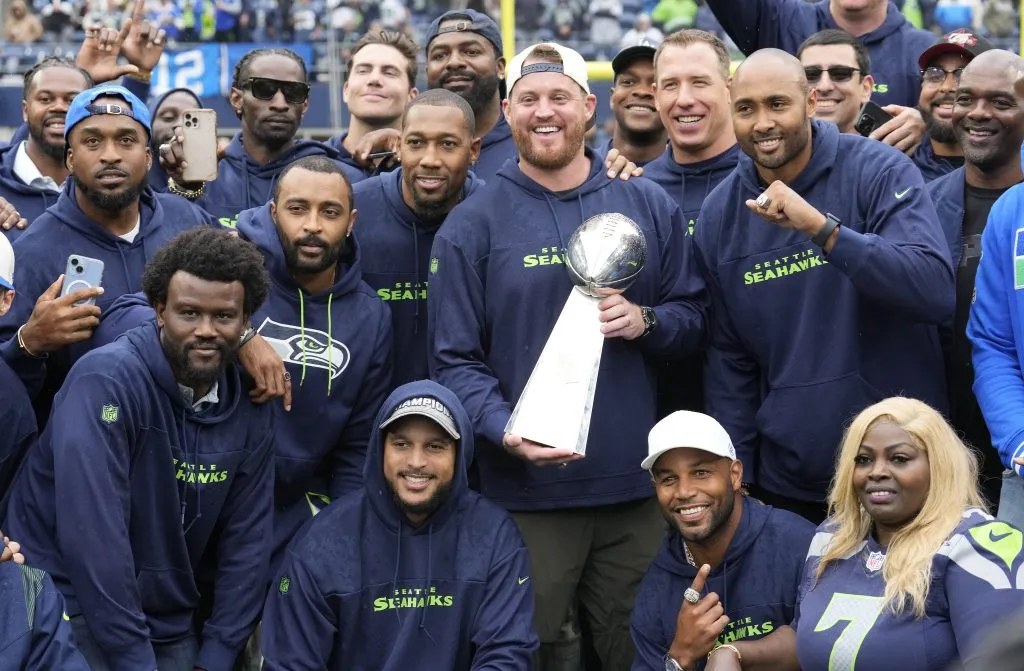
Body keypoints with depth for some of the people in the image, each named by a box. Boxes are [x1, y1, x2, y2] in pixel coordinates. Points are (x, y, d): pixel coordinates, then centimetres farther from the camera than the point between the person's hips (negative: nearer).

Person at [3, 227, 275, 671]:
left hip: (170, 628, 6)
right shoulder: (106, 380, -18)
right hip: (69, 610, -6)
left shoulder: (251, 410, 0)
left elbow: (246, 544, 4)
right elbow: (93, 534, -23)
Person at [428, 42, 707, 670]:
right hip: (525, 487, -2)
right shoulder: (472, 224, 0)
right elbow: (455, 358, -3)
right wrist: (505, 431, -20)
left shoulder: (651, 207, 8)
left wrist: (646, 321, -10)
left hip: (637, 481, 2)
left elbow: (695, 316, 12)